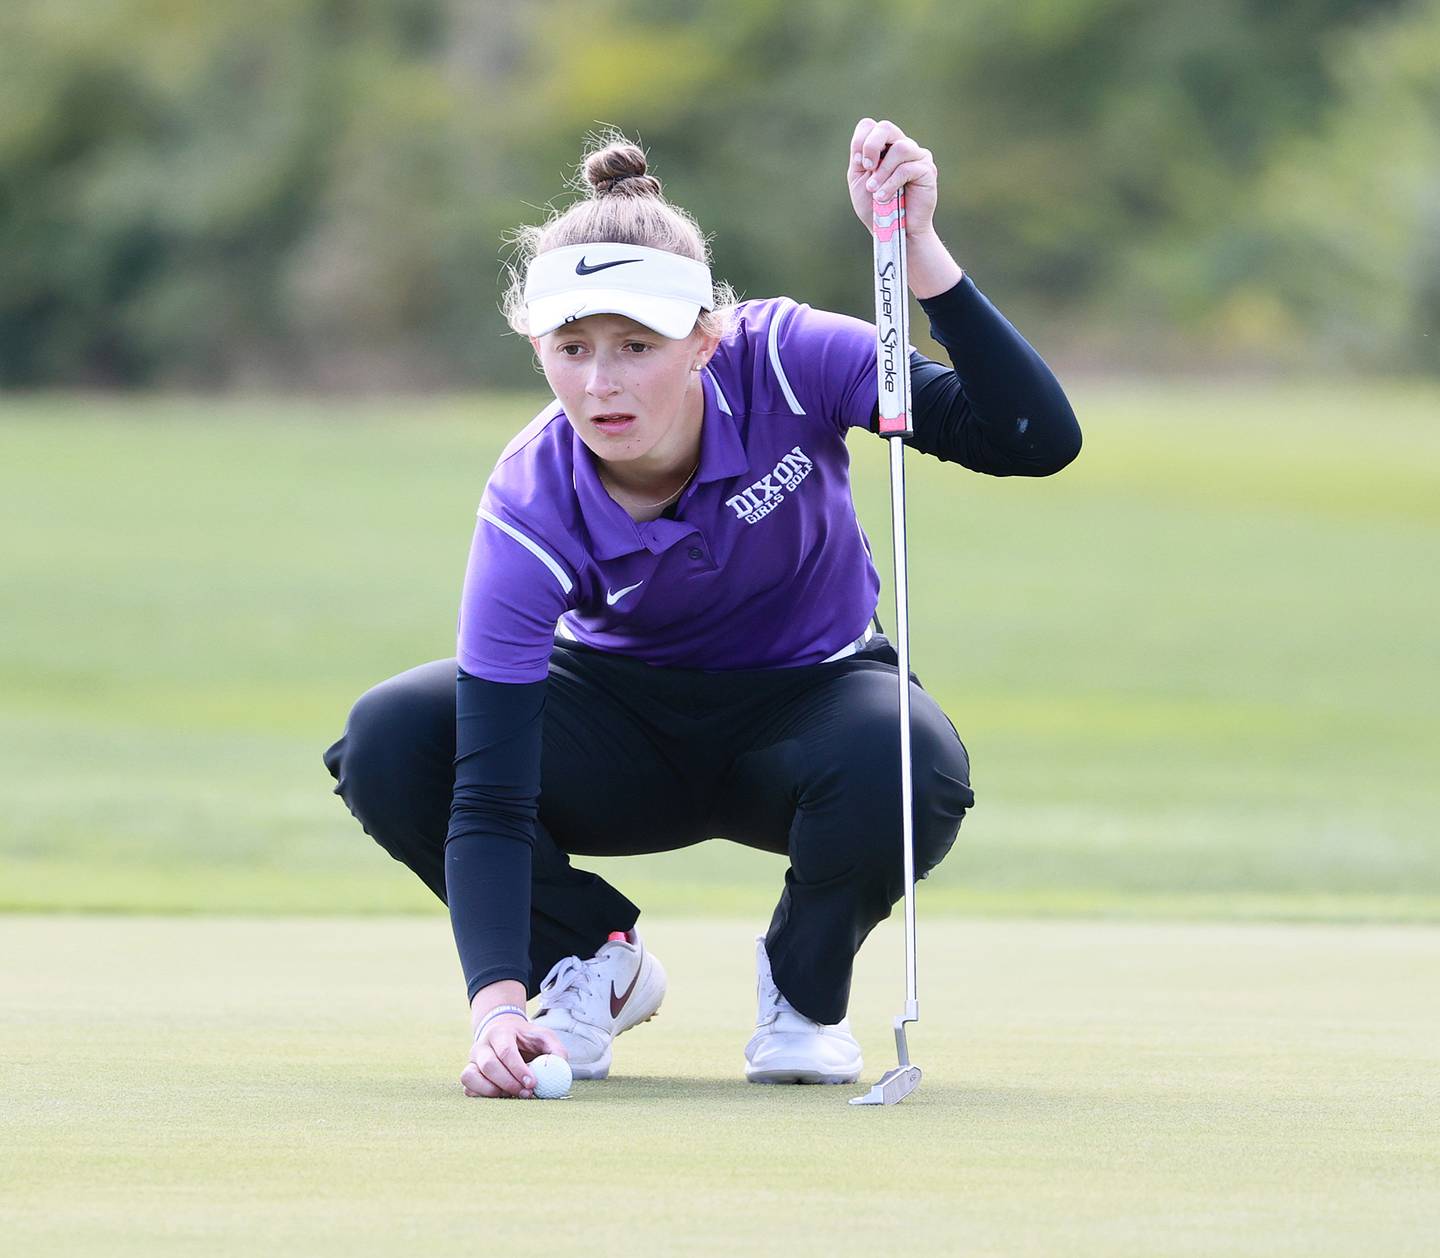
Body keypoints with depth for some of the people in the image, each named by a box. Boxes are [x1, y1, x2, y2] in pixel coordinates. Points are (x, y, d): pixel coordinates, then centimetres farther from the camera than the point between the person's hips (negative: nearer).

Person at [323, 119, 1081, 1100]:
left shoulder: (785, 362, -26)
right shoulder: (531, 510, -28)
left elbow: (1038, 441, -32)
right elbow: (490, 795, -32)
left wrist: (919, 250, -44)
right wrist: (496, 1004, -48)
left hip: (807, 694, -1)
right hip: (625, 712, 1)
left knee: (909, 768, -38)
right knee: (390, 743, -26)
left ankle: (805, 986, -3)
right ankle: (597, 963, 2)